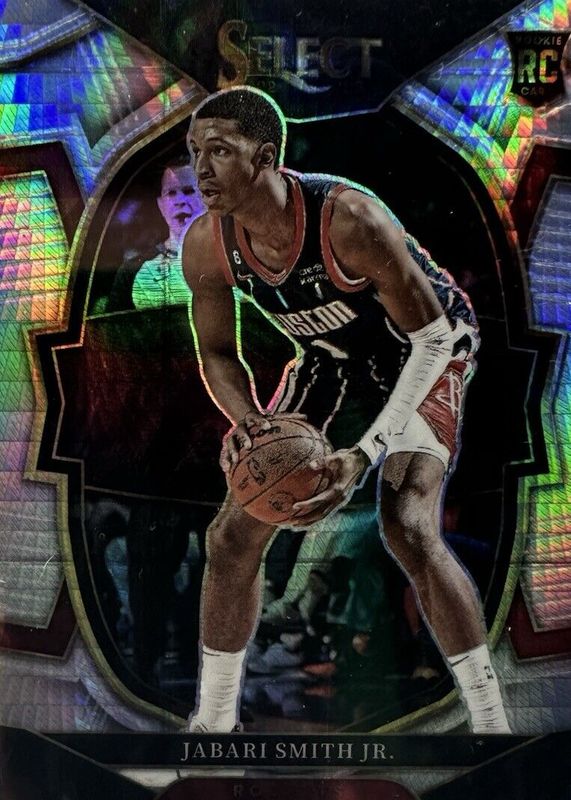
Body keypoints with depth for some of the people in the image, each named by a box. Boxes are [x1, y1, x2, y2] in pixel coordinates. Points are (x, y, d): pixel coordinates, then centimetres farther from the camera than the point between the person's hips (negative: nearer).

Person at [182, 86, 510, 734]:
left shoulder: (349, 219, -35)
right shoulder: (205, 246, -18)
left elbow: (433, 336, -27)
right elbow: (217, 352, -3)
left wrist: (365, 452, -35)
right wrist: (244, 419, -26)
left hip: (426, 351, -5)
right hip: (332, 358, 5)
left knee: (407, 528, -25)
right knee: (234, 533, 0)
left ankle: (491, 720, -1)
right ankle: (213, 719, 20)